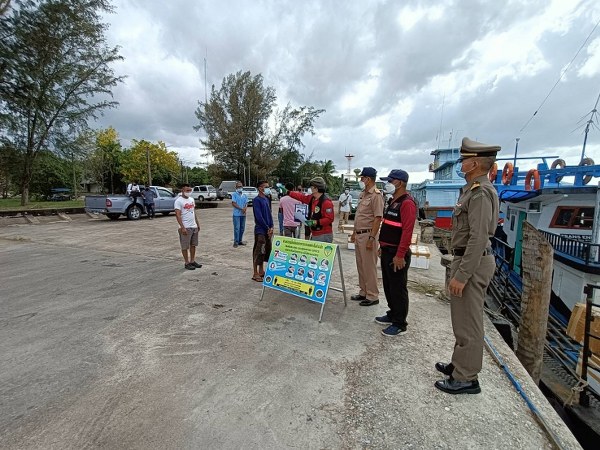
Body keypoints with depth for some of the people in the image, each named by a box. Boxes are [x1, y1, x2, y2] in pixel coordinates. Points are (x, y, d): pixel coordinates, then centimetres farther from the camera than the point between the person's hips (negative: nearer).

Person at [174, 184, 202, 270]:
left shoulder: (192, 199, 12)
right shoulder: (179, 201, -11)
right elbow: (178, 215, -16)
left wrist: (197, 223, 16)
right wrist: (182, 227, -22)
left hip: (194, 227, 7)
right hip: (186, 227, -7)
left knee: (193, 245, 13)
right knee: (185, 246, 2)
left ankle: (192, 261, 24)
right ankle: (187, 263, 11)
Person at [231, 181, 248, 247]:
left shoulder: (245, 195, 13)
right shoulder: (234, 194, 0)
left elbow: (246, 204, 5)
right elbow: (233, 203, -9)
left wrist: (244, 209, -16)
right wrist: (241, 208, -17)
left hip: (243, 214, 5)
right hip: (236, 214, -5)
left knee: (242, 228, 9)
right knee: (237, 228, -7)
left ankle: (240, 241, 19)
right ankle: (236, 242, -1)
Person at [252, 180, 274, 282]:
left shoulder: (266, 199, 13)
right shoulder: (256, 200, -12)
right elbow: (259, 217, -18)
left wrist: (271, 227, 1)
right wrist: (267, 228, -13)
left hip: (267, 230, 8)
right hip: (260, 230, -8)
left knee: (266, 250, 14)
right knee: (258, 251, -2)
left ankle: (261, 271, 27)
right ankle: (255, 274, 7)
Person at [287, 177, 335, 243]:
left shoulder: (326, 202, -18)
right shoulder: (311, 198, 9)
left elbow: (330, 219, -20)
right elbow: (301, 196, 20)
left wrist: (315, 222, -23)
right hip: (314, 235, 9)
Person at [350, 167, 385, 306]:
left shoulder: (376, 195, -14)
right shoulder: (363, 194, 14)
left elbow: (378, 218, -19)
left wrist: (372, 238, -22)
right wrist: (354, 232, 19)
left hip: (368, 234, -9)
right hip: (359, 234, 9)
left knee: (369, 266, 0)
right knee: (360, 265, 16)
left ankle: (372, 296, 14)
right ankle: (363, 292, 29)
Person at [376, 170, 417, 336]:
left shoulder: (407, 203, -17)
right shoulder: (393, 201, 14)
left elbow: (407, 231, -23)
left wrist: (400, 255, -24)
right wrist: (382, 246, 20)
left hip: (397, 254, -10)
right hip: (387, 251, 10)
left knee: (398, 289, 2)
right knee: (388, 286, 18)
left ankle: (400, 324, 15)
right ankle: (392, 314, 33)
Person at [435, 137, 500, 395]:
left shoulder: (481, 193, -18)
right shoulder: (473, 190, 14)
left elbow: (479, 238, -24)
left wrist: (461, 276, -23)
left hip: (472, 263, -11)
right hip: (468, 259, 11)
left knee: (467, 323, 2)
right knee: (463, 320, 20)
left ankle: (466, 379, 17)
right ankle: (460, 365, 36)